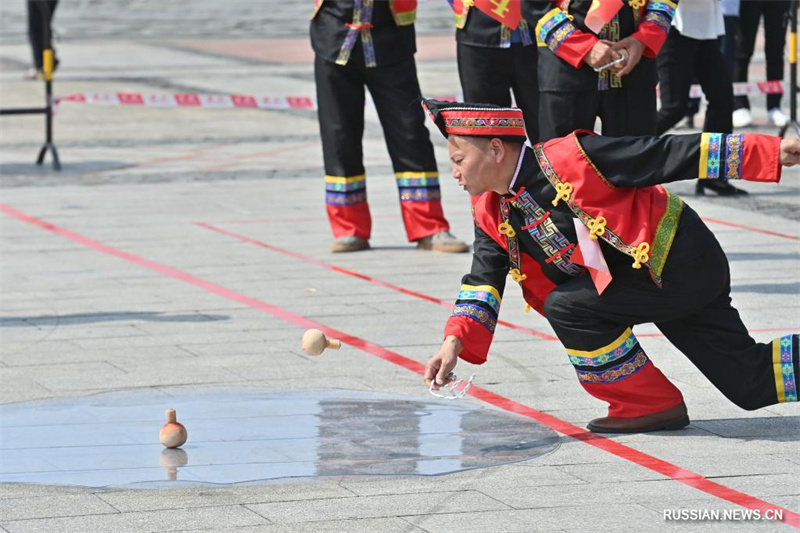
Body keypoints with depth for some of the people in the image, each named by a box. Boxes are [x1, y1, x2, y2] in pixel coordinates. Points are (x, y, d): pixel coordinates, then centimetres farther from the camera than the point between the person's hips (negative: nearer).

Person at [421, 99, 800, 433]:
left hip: (684, 261, -8)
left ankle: (654, 407, -5)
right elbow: (483, 281, 0)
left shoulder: (569, 158, -23)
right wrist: (455, 343, -18)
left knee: (566, 307, -18)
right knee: (752, 385, 6)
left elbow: (670, 156, -22)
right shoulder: (491, 212, 1)